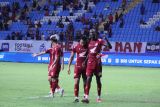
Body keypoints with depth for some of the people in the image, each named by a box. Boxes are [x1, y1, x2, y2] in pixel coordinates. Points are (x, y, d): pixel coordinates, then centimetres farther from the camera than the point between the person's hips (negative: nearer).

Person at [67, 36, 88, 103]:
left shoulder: (88, 47, -3)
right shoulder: (76, 47, -2)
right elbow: (71, 57, 4)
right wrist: (69, 67, 1)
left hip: (85, 67, 0)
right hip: (78, 66, 0)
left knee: (85, 83, 6)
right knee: (76, 82, -8)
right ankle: (76, 97, -5)